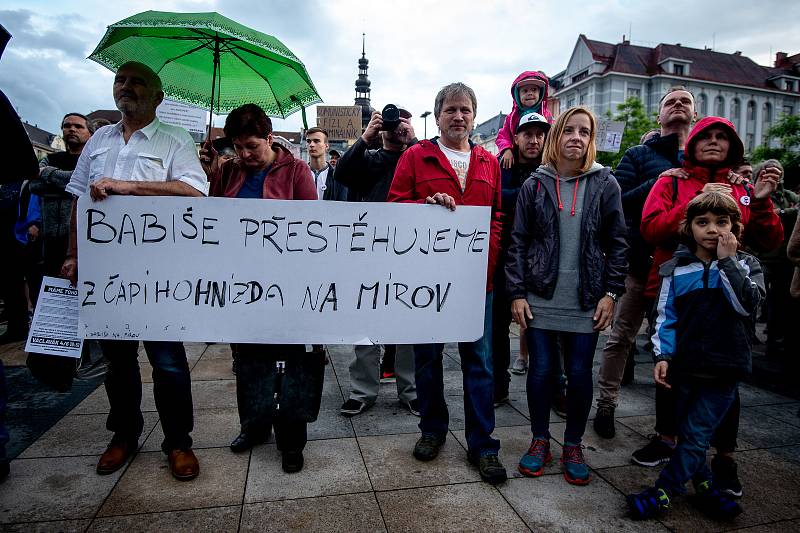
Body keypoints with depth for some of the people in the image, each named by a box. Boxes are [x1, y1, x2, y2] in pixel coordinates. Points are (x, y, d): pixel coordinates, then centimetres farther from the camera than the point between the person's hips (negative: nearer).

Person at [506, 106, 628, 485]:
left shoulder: (605, 184, 4)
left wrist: (611, 293, -3)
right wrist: (517, 294, -4)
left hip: (586, 300, 0)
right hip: (540, 297, 0)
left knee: (580, 374, 5)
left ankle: (573, 446, 25)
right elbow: (518, 242, 2)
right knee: (541, 371, 5)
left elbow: (617, 243, 4)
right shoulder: (535, 185, 3)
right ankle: (540, 440, 25)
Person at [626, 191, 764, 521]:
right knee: (689, 434, 13)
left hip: (724, 369, -2)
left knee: (696, 435, 0)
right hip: (684, 366, 2)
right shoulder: (676, 269, 1)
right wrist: (662, 355, -8)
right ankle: (705, 487, 33)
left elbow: (747, 304, -17)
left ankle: (662, 493, 10)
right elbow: (667, 316, 2)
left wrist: (727, 260, -17)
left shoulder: (745, 265, 1)